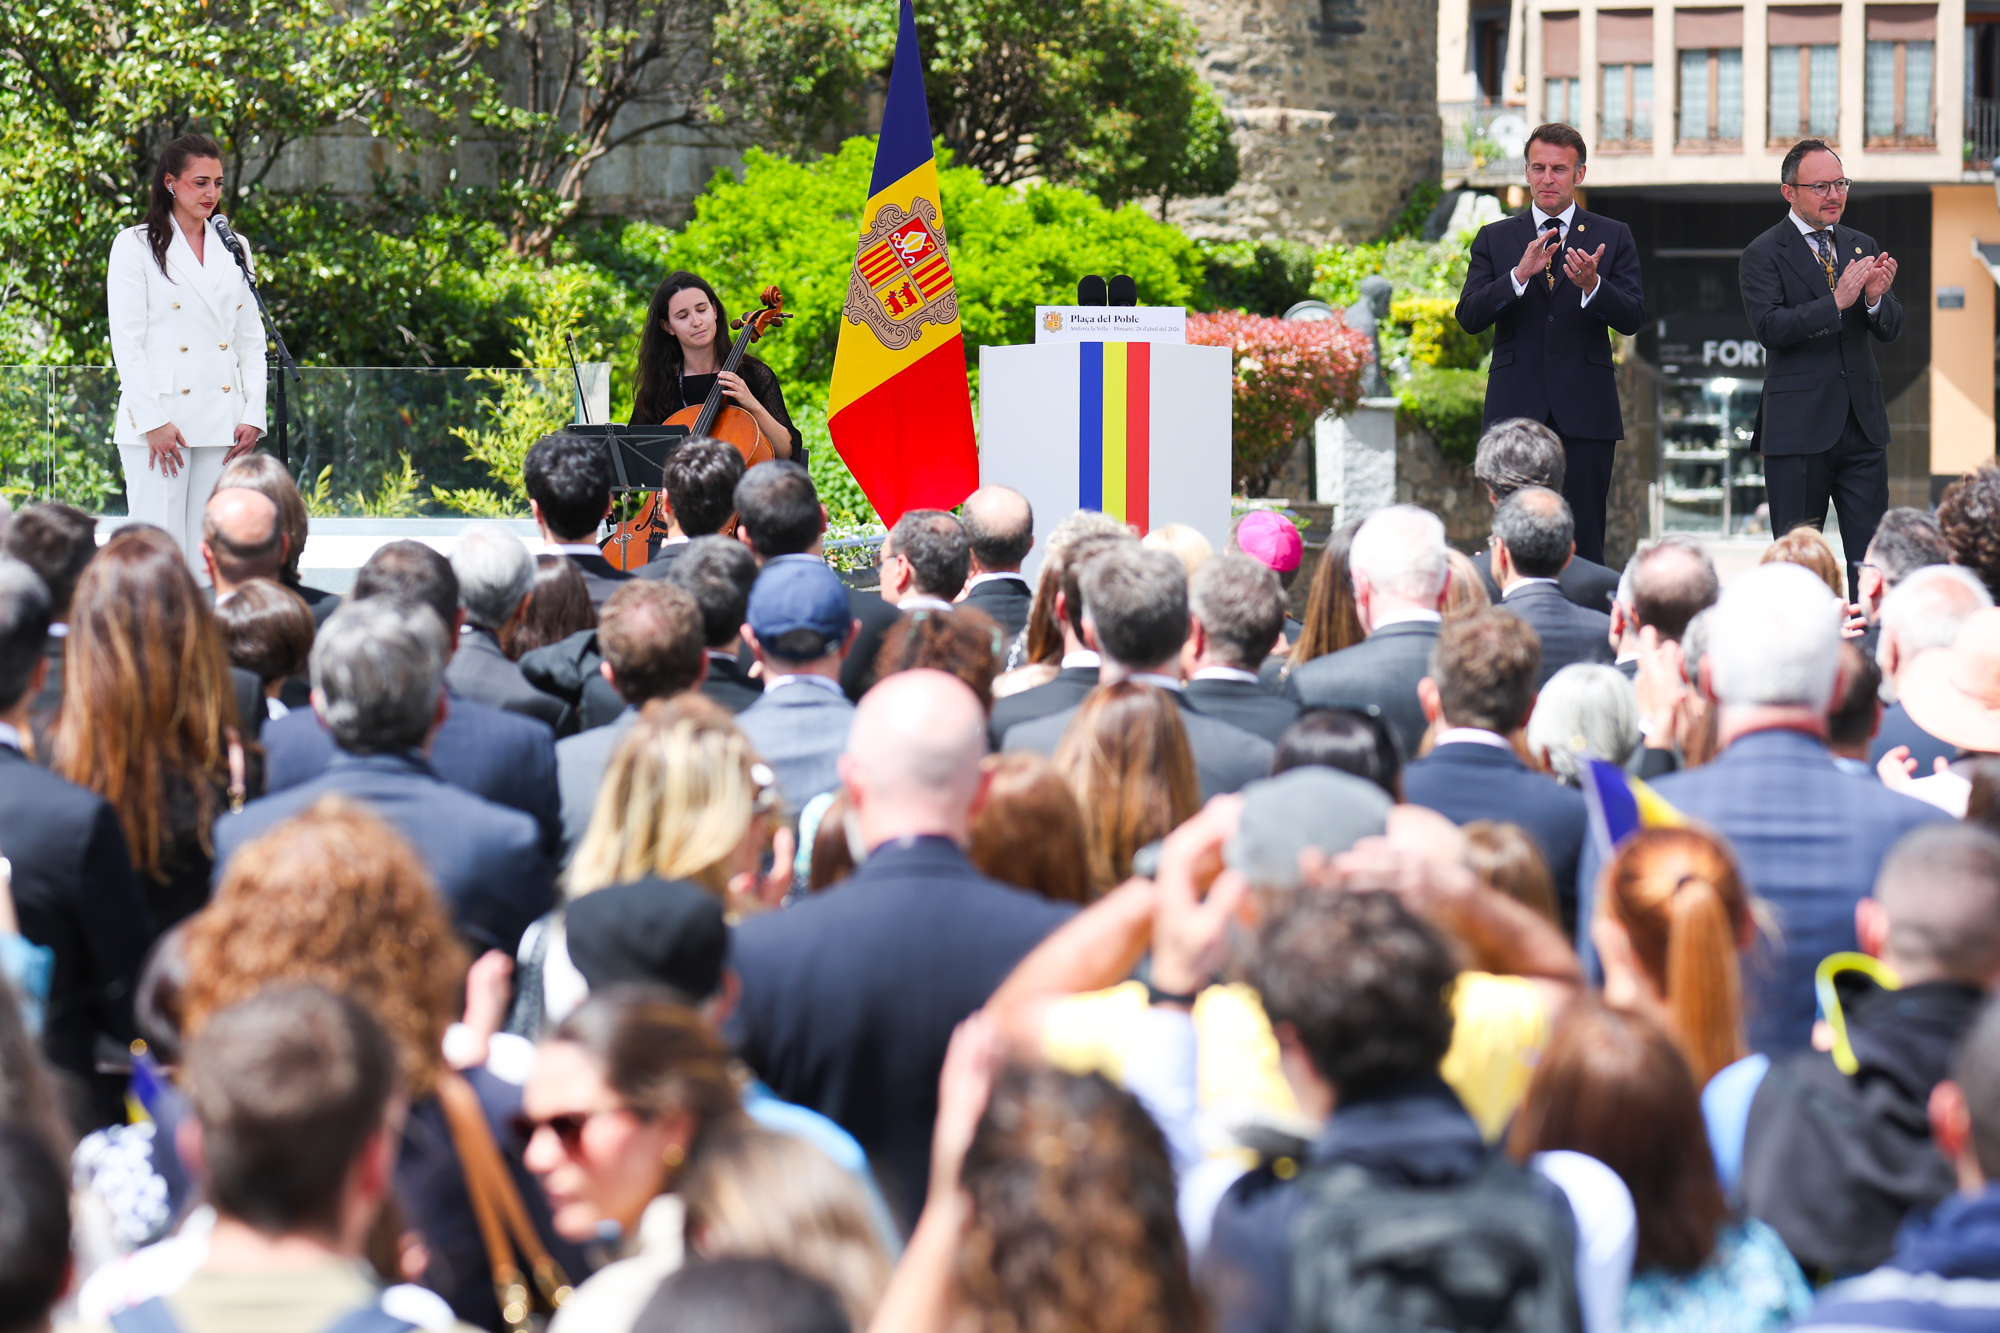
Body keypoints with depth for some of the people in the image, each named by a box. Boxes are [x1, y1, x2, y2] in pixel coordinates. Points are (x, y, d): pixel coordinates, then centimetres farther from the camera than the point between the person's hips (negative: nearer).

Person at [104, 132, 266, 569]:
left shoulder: (233, 249, 15)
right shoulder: (136, 246, 1)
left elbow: (251, 340, 14)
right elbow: (126, 340, -4)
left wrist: (253, 416, 2)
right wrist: (152, 422, -12)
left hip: (222, 423, 4)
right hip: (161, 416, -4)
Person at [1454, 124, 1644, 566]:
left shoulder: (1612, 238, 9)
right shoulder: (1495, 239, 11)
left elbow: (1631, 320, -2)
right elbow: (1469, 317, -2)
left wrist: (1592, 285, -22)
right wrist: (1520, 274, -17)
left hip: (1585, 414, -1)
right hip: (1516, 410, 1)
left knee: (1584, 545, -3)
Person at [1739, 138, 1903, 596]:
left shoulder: (1862, 247, 13)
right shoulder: (1763, 254, -3)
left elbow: (1890, 330, 8)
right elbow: (1770, 328, -16)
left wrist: (1875, 298, -15)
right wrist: (1837, 301, -26)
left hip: (1862, 422, 4)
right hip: (1798, 428, -4)